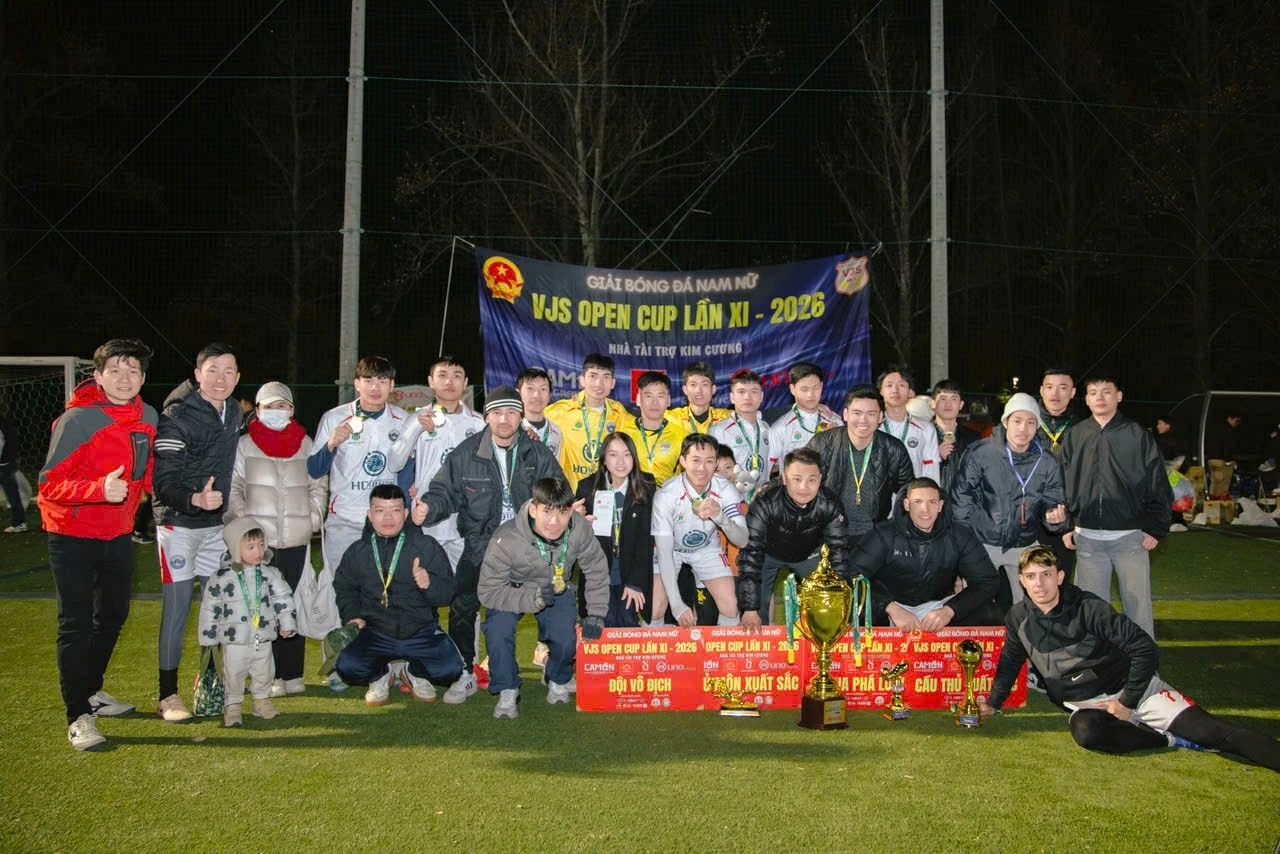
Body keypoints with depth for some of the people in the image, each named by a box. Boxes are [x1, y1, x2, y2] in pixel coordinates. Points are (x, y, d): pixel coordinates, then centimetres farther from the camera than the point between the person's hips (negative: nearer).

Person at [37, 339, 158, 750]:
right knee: (76, 624, -6)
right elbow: (48, 484, -24)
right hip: (73, 535, -7)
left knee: (113, 615, 18)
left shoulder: (148, 417, -1)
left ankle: (90, 691, 37)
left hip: (118, 532, 7)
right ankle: (78, 717, 2)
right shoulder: (77, 419, -21)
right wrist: (99, 489, -39)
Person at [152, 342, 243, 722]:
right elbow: (164, 480, -21)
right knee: (177, 608, -3)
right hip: (179, 523, -7)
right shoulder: (176, 418, -16)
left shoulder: (234, 413, 6)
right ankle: (168, 695, 7)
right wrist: (195, 499, -38)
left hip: (216, 523, 7)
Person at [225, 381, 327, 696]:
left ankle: (292, 674, 11)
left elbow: (318, 486, 15)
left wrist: (313, 517, 3)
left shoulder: (304, 443, 11)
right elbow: (233, 488, 4)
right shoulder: (245, 444, 6)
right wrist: (241, 521, -7)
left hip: (296, 538, 1)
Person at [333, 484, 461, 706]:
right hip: (375, 634, 1)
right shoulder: (357, 552, 6)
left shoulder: (427, 546, -1)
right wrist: (351, 615, 0)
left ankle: (413, 671, 14)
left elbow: (448, 592, -5)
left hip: (421, 633, 0)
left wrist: (430, 584, -28)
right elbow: (344, 588, 20)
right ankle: (381, 674, 11)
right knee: (346, 666, -27)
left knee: (451, 669, -23)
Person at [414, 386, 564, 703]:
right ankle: (465, 673, 12)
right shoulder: (466, 453, -2)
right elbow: (445, 491, 0)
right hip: (480, 547, 0)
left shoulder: (538, 455, 1)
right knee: (462, 607, -8)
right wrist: (429, 506, -20)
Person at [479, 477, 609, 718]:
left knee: (566, 639, -17)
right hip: (513, 590, -2)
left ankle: (558, 681, 19)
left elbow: (597, 571, -11)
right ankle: (507, 691, -3)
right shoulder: (506, 540, -37)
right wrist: (533, 599, -45)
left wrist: (595, 615, -14)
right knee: (498, 629, -28)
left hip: (556, 589, 2)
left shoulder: (580, 530, -28)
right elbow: (488, 591, -32)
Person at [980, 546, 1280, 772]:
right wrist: (991, 704, 8)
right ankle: (1171, 740, -20)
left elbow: (1146, 650, -14)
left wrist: (1127, 701, -13)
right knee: (1086, 731, -35)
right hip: (1085, 704, 2)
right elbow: (1010, 662, 14)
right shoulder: (1019, 618, -3)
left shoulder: (1089, 608, -16)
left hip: (1131, 689, -2)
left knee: (1207, 731, -19)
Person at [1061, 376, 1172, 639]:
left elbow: (1159, 486, 1)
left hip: (1130, 536, -2)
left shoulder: (1138, 436, 0)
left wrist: (1156, 528, -4)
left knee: (1138, 604, 4)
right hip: (1087, 538, 2)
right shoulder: (1074, 436, 6)